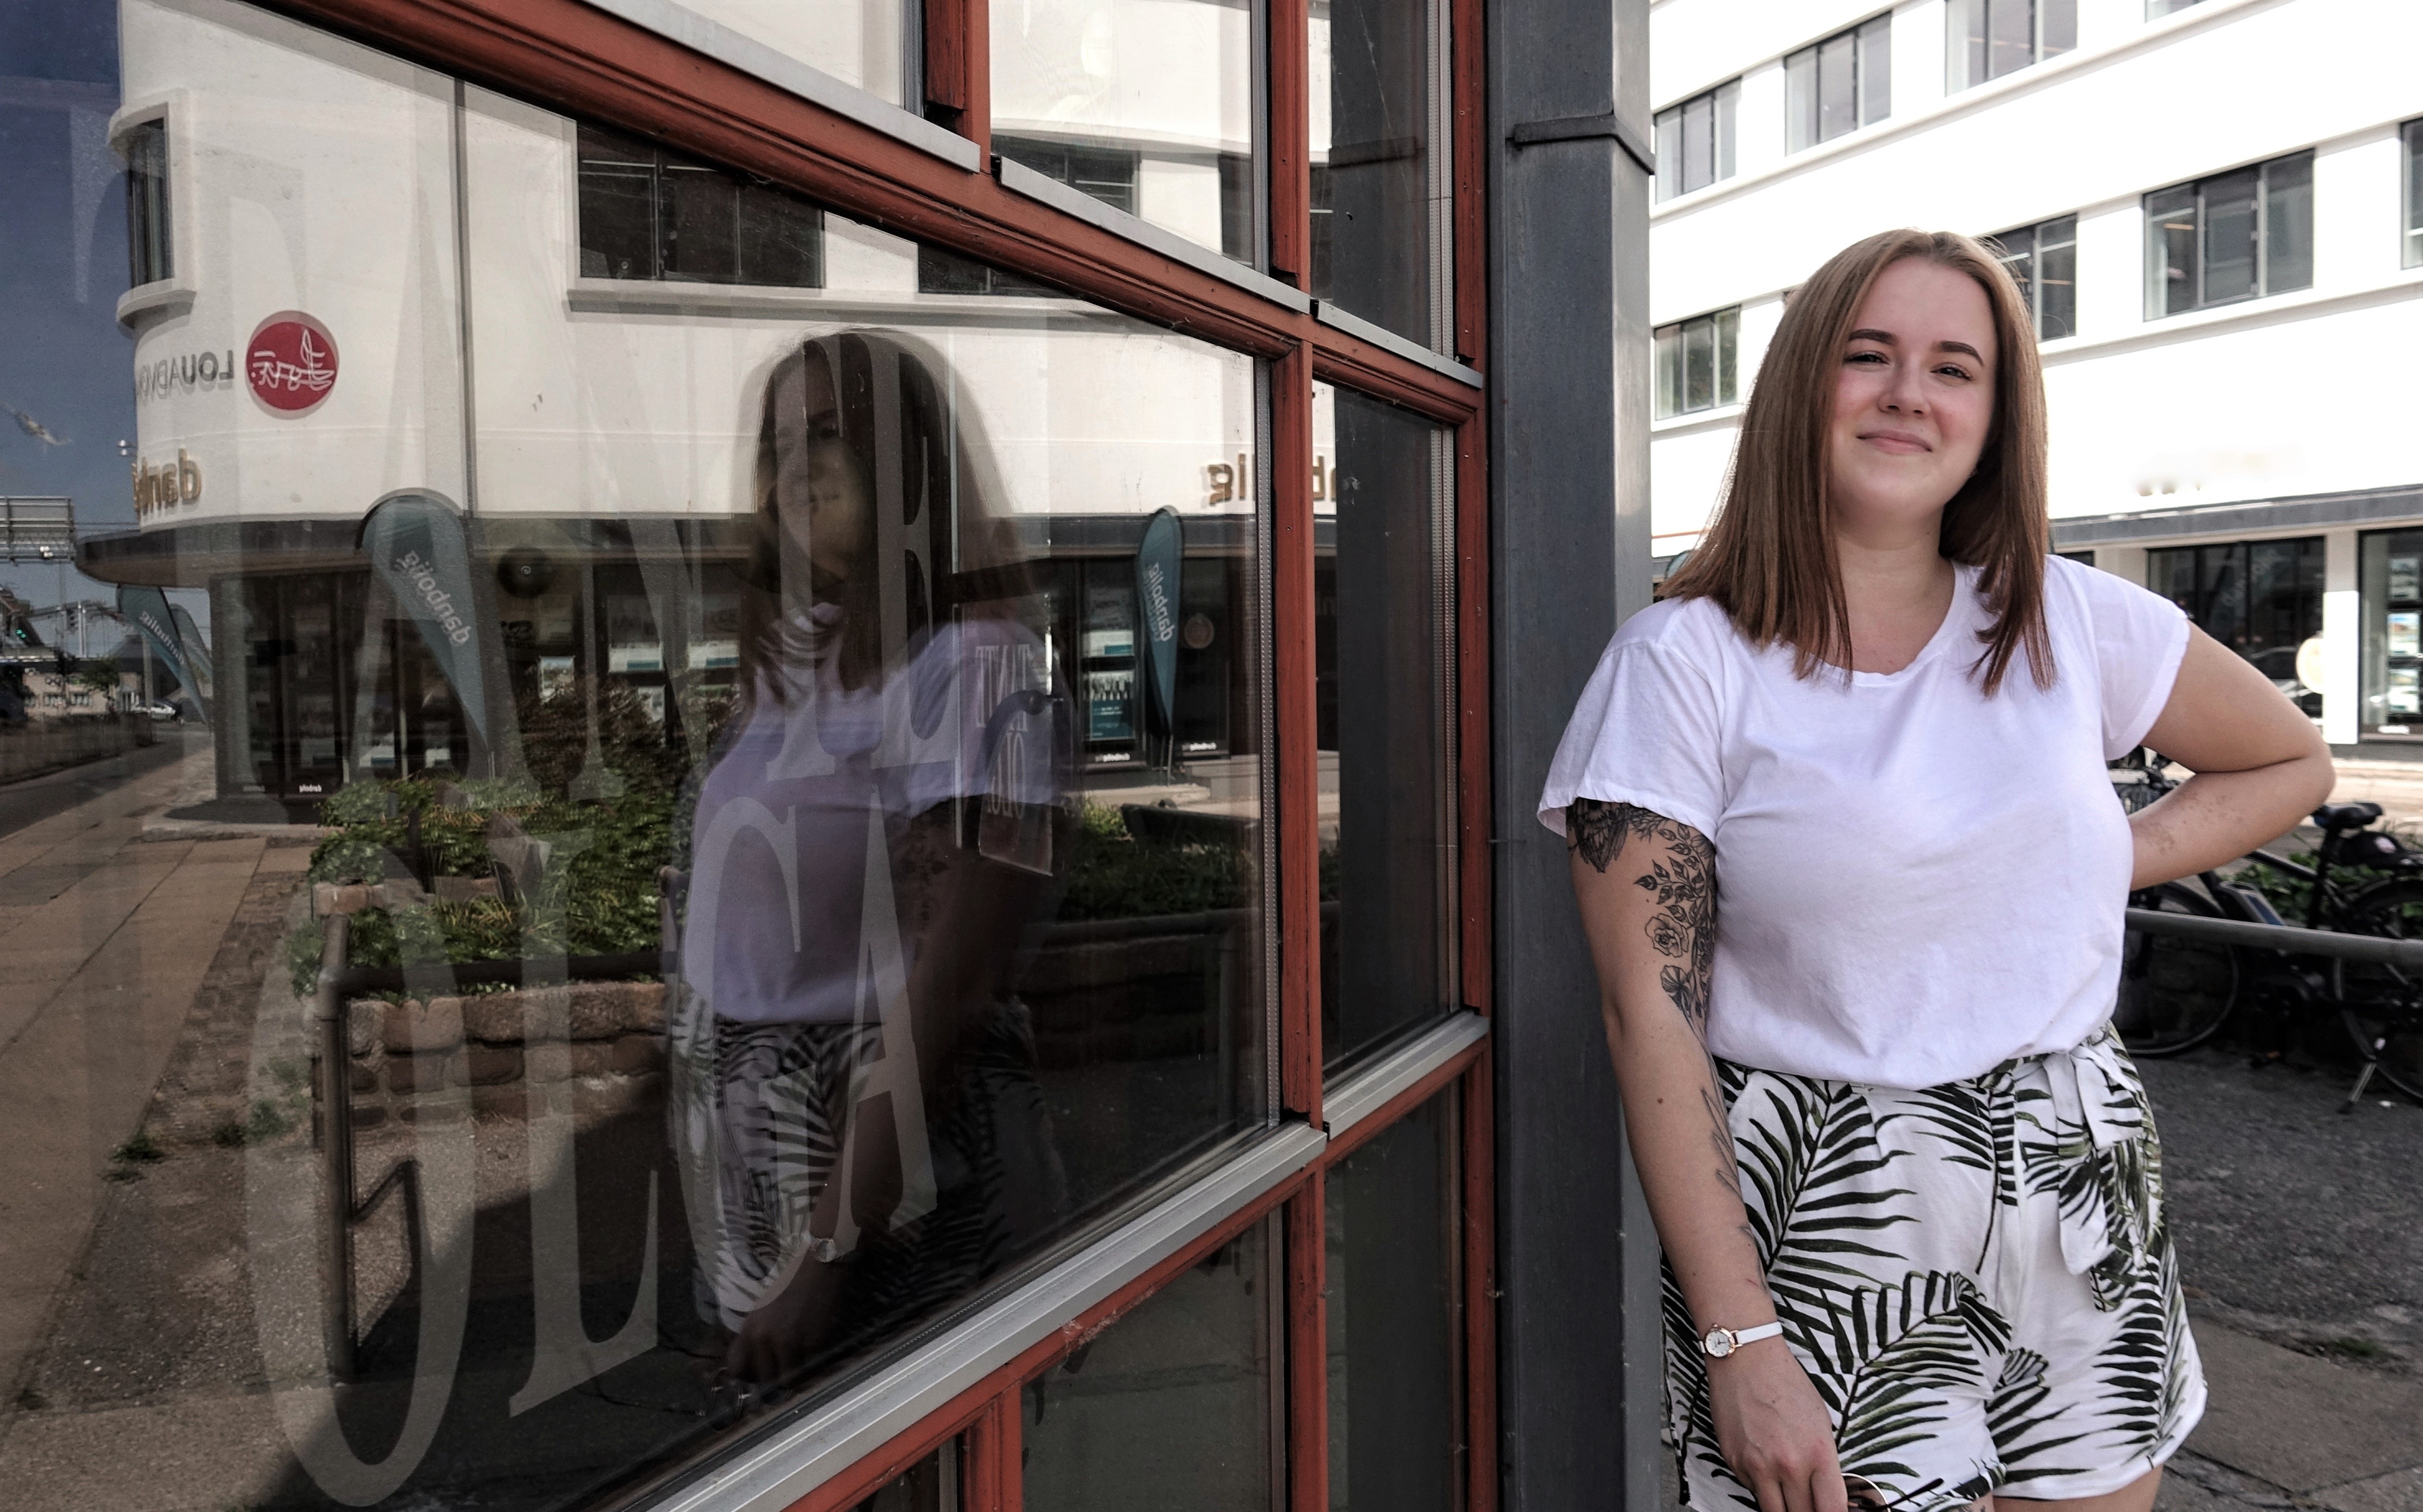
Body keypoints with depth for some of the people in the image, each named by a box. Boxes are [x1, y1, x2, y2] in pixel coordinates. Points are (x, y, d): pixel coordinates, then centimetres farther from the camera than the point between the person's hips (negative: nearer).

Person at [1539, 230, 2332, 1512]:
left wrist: (2114, 864, 3)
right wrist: (1737, 1342, -17)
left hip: (2082, 1213, 4)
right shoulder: (1684, 661, -10)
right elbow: (1652, 1018, -14)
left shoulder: (2069, 620, 3)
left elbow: (2291, 760, 21)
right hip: (1827, 1230, -4)